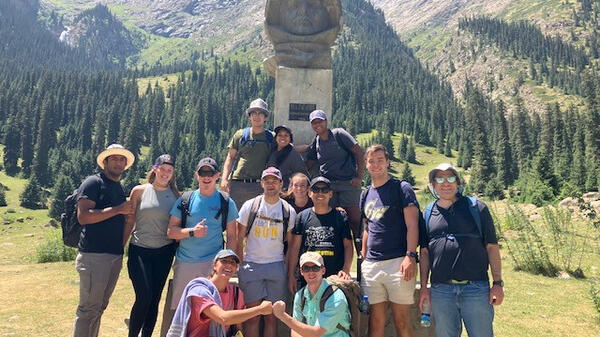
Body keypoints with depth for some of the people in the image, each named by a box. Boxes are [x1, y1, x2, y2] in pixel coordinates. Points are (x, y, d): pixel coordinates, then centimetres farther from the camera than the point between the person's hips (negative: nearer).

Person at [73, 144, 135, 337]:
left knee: (99, 307, 16)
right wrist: (118, 209, -16)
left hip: (116, 255, 8)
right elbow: (83, 216, -18)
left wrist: (129, 214, 11)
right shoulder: (93, 183, -5)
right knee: (89, 308, -4)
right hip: (94, 255, -8)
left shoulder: (121, 189, 19)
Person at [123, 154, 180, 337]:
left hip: (164, 252, 2)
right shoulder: (139, 191, 0)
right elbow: (129, 222, 3)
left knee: (154, 299, 9)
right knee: (144, 297, -10)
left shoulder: (175, 195, 5)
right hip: (139, 250, -2)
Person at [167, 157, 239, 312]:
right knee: (178, 306, 9)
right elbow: (170, 231, 3)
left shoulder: (226, 203, 4)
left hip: (212, 263, -2)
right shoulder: (185, 200, 7)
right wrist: (192, 232, -14)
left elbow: (232, 236, 5)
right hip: (184, 262, 2)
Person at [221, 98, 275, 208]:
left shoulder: (272, 137, 9)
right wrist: (224, 179, 2)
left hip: (261, 186, 0)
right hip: (237, 184, 1)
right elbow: (230, 157, 12)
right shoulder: (240, 134, 11)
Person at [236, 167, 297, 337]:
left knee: (272, 317, 6)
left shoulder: (288, 211, 3)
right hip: (251, 265, -1)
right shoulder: (250, 206, 1)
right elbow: (239, 238, 4)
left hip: (277, 267, 1)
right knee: (252, 316, 2)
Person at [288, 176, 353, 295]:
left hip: (335, 277, 0)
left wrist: (346, 270, -9)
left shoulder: (341, 217, 7)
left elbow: (348, 246, 6)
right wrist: (291, 275, 4)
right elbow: (294, 247, 8)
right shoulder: (302, 217, 8)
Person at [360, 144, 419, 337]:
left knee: (402, 321, 1)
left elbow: (412, 225, -7)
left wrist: (410, 256, -17)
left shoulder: (401, 188, 1)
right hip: (371, 264, 5)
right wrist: (363, 257, 14)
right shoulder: (366, 194, 17)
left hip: (398, 262, -5)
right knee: (376, 320, 9)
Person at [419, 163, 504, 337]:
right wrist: (423, 287, 6)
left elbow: (492, 246, 2)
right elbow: (424, 252, 10)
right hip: (440, 291, 2)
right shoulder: (428, 213, 9)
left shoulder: (476, 207, 3)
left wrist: (498, 283, -4)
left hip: (476, 289, -2)